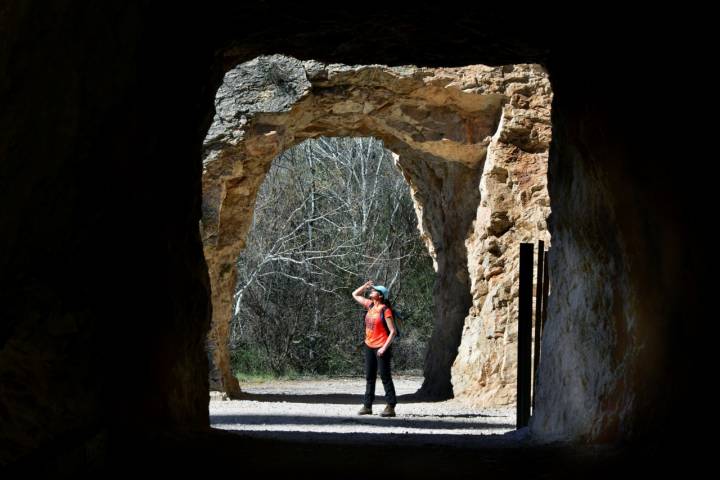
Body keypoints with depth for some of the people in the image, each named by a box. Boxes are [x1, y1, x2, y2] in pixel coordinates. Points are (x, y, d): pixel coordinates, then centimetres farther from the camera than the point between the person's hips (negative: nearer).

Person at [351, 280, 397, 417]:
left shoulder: (385, 310, -13)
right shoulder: (370, 305, 7)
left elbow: (392, 331, -15)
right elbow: (355, 294, 20)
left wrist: (384, 348, -21)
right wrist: (366, 285, 5)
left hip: (381, 348, -7)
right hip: (369, 346, 7)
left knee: (385, 377, -5)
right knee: (369, 377, 10)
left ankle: (390, 407, -4)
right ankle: (367, 405, 15)